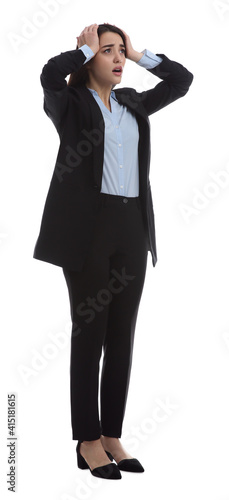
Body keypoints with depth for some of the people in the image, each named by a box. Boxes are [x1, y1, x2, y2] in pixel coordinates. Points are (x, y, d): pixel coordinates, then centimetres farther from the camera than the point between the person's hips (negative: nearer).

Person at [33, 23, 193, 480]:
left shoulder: (133, 103, 17)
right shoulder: (69, 102, 0)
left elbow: (181, 79, 19)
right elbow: (51, 73, -21)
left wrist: (138, 54, 14)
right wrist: (86, 47, -5)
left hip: (132, 226, 6)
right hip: (88, 225, -6)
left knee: (122, 337, 7)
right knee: (90, 334, -1)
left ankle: (112, 437, 17)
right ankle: (88, 443, 9)